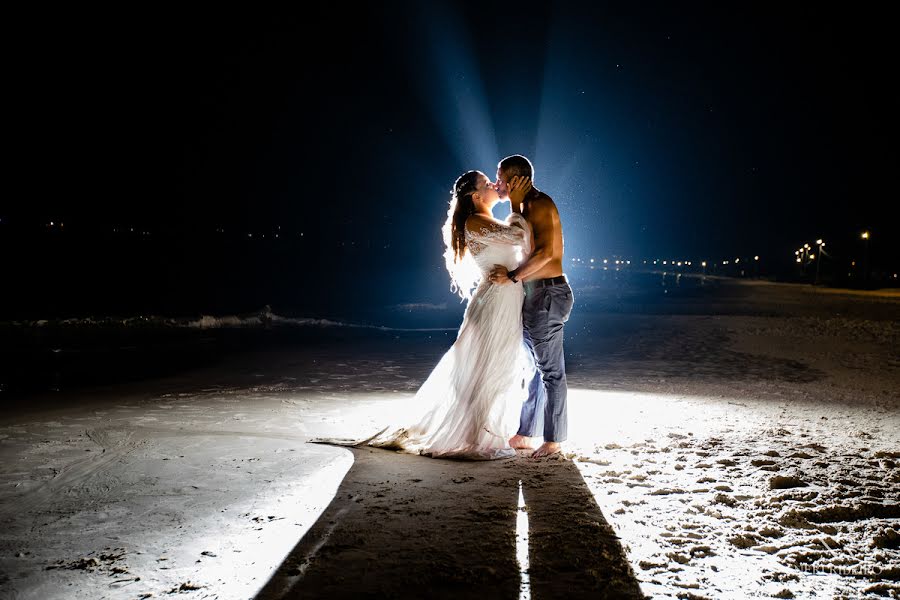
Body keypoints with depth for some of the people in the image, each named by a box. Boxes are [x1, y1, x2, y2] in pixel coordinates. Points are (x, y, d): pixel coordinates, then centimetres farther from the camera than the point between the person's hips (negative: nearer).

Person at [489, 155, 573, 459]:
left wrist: (513, 277, -22)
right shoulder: (524, 207, 19)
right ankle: (525, 434, 24)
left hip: (548, 294, -10)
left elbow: (546, 252, -25)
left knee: (550, 370, -3)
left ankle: (554, 440, 4)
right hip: (533, 296, 10)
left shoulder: (540, 204, -13)